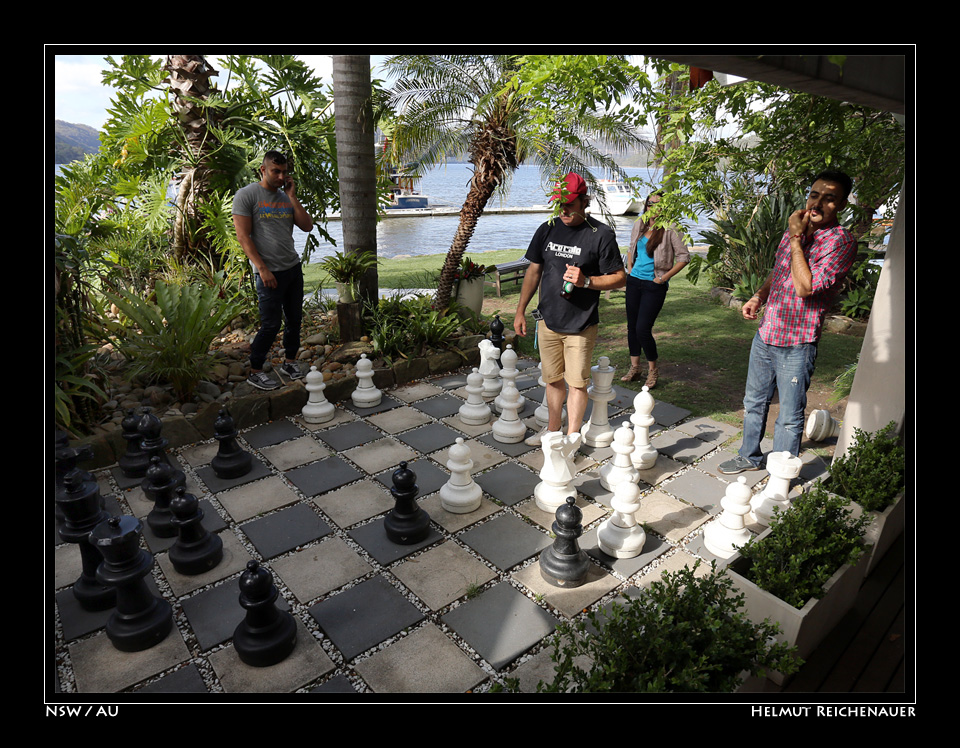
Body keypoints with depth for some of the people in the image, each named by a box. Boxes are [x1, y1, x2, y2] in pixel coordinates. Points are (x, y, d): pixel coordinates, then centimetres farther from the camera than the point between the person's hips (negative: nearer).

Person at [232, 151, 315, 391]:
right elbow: (243, 236, -10)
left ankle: (290, 362, 27)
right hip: (269, 272, -6)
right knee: (271, 324, -5)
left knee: (294, 319, 10)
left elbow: (307, 226, 5)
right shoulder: (246, 195, -4)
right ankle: (255, 371, 9)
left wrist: (292, 197, 0)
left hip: (293, 267, 6)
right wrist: (262, 269, -16)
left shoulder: (286, 197, 13)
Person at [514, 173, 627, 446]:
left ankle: (572, 436, 18)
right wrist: (520, 311, 9)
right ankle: (553, 429, 31)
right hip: (548, 321, 4)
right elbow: (533, 271, 12)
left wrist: (585, 281, -22)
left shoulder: (601, 234, -8)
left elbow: (620, 278, -7)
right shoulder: (547, 230, 6)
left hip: (581, 326, -4)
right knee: (553, 380, 15)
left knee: (577, 382, 3)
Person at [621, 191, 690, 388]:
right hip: (634, 281, 6)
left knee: (643, 329, -10)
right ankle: (635, 368, 24)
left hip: (654, 286, -6)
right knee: (632, 326, 10)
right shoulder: (639, 225, 8)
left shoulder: (669, 230, -9)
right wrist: (630, 268, 11)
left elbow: (684, 256, -8)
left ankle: (653, 369, 13)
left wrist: (665, 277, -11)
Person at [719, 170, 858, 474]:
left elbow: (806, 287, -24)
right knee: (754, 402, 20)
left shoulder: (841, 241, -13)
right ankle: (749, 456, 40)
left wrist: (796, 239, -17)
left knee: (789, 418, 4)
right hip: (766, 335, 7)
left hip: (797, 345, -7)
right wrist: (759, 296, 4)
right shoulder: (795, 229, 9)